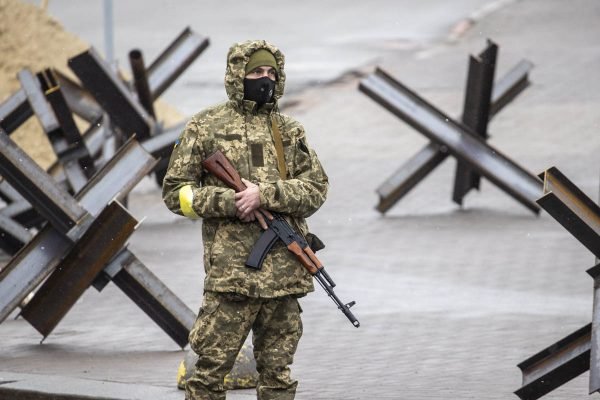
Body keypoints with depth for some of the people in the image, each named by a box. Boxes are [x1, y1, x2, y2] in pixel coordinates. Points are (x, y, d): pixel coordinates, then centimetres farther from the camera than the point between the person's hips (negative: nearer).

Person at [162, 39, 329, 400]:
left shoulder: (291, 131, 13)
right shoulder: (207, 127, 4)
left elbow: (317, 189, 4)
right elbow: (176, 193, 2)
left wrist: (265, 194, -12)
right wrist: (231, 202, -12)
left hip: (285, 271, 4)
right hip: (231, 271, -4)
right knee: (213, 368, -5)